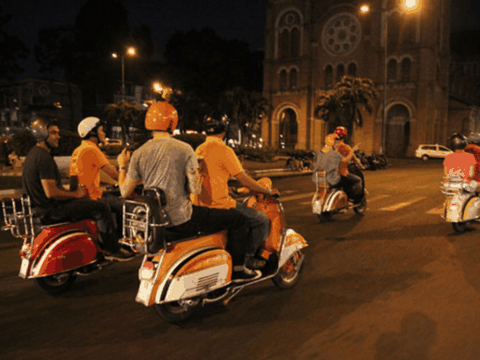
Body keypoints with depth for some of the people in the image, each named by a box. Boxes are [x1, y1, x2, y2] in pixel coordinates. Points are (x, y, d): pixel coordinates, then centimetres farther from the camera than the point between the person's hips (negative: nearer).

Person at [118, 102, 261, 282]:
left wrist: (122, 167, 21)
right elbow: (195, 189, -14)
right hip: (181, 220, -7)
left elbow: (125, 191, 4)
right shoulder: (184, 149, -11)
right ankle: (237, 270, 14)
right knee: (238, 219, 6)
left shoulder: (138, 153, 2)